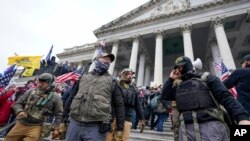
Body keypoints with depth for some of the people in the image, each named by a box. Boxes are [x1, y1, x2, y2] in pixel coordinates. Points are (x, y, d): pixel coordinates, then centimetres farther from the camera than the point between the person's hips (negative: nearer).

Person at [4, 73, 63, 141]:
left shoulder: (55, 97, -6)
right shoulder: (30, 92, 4)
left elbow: (58, 114, -3)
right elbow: (18, 103, 11)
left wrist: (56, 128, -9)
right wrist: (20, 111, -11)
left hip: (36, 126, -4)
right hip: (21, 124, 4)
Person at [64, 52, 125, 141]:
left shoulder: (112, 82, 8)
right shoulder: (83, 77, 15)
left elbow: (119, 105, 5)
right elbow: (71, 98, 17)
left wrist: (120, 128, 2)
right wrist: (63, 119, 15)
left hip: (96, 127, -2)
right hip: (75, 123, 3)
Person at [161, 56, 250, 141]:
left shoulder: (206, 78, 7)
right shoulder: (177, 85, 18)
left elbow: (225, 97, -2)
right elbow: (165, 96, 9)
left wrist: (242, 117, -17)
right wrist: (171, 79, 9)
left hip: (211, 125, -3)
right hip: (186, 128, 3)